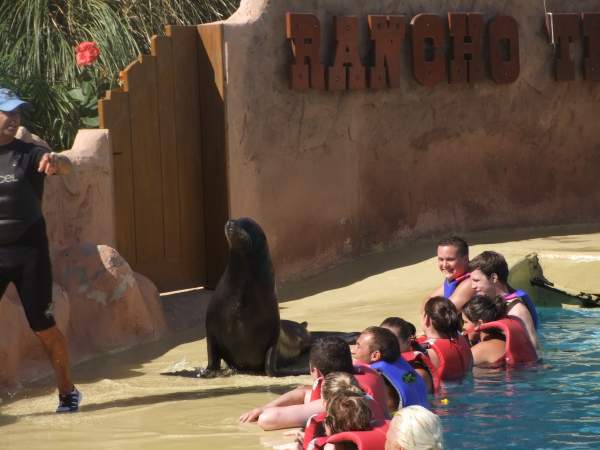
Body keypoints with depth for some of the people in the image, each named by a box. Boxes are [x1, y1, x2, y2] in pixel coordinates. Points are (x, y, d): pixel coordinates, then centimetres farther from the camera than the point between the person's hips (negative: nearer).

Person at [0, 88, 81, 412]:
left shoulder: (29, 154, -2)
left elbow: (65, 167, -22)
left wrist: (56, 161, -45)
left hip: (28, 251, -2)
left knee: (43, 324, 5)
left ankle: (67, 391, 19)